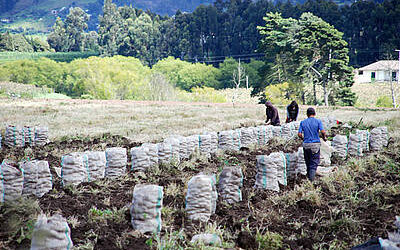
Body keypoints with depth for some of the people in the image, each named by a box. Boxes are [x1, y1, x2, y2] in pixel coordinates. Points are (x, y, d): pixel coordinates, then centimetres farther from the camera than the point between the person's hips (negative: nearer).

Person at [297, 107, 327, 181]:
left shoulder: (303, 122, 5)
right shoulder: (318, 121, -1)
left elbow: (299, 134, -1)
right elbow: (323, 131, -12)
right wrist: (324, 138, 7)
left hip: (306, 144, 2)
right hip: (315, 144, -2)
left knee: (308, 162, 15)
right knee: (314, 162, 0)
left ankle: (308, 177, 22)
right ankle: (311, 179, -12)